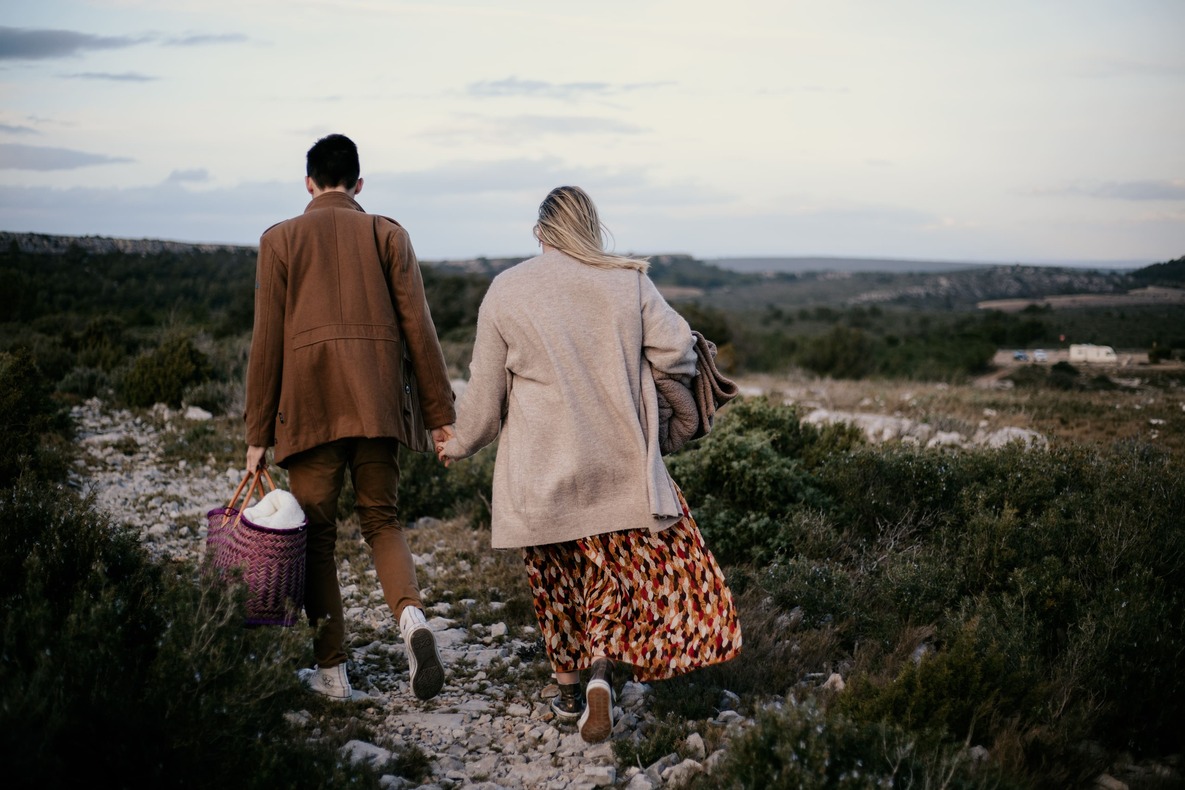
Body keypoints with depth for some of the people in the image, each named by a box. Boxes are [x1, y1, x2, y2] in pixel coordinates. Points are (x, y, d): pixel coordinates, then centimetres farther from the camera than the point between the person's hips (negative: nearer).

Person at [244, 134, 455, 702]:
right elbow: (417, 328, 2)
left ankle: (331, 670, 10)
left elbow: (267, 341, 2)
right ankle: (411, 616, -14)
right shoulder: (387, 234, 8)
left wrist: (258, 435, 5)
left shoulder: (280, 240, 6)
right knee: (381, 519, 13)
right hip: (379, 400, 1)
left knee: (317, 534, 8)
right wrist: (439, 412, 6)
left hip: (308, 404, -1)